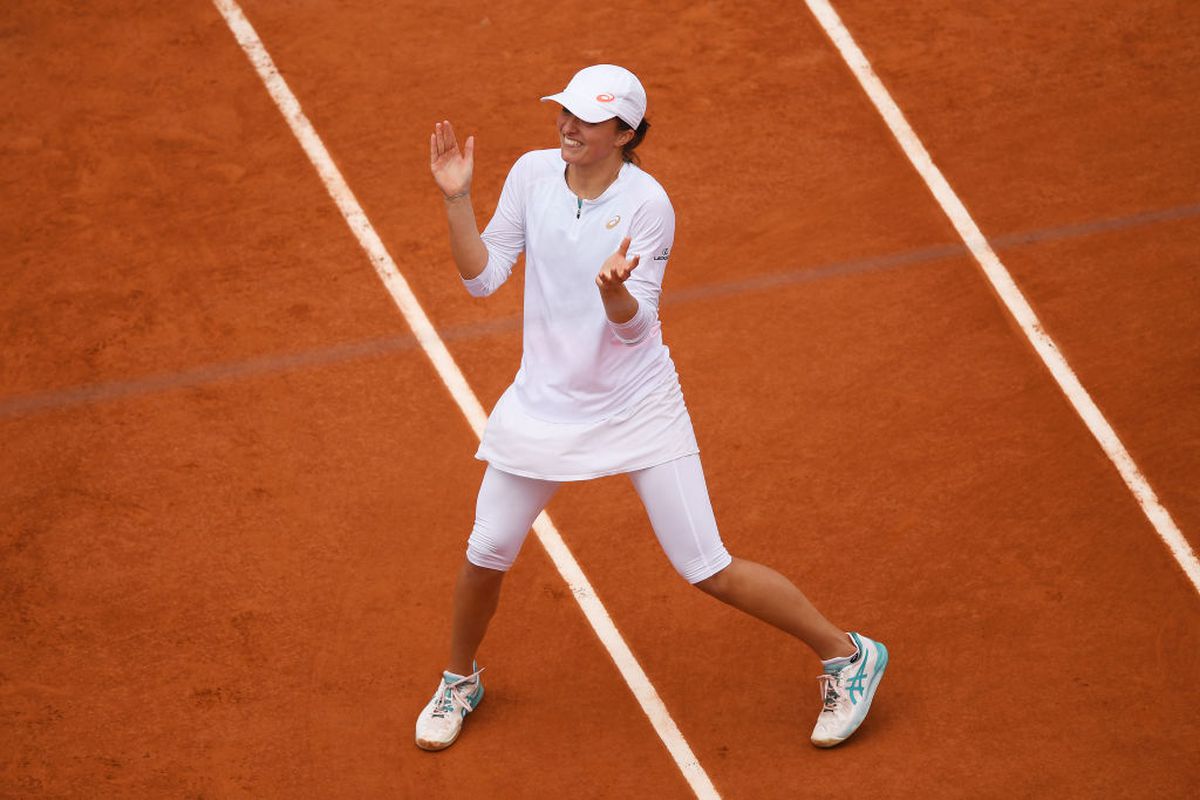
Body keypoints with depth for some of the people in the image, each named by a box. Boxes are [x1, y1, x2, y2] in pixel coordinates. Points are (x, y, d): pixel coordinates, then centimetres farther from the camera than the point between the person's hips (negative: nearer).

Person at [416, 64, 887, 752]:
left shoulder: (647, 204, -17)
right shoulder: (534, 174, -5)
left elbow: (634, 328, -16)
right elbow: (483, 277, -2)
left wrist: (615, 289, -38)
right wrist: (458, 200, -15)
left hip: (638, 406, -4)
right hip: (545, 403, 4)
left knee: (708, 570, -4)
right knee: (487, 554, 6)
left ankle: (846, 655, 14)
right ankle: (460, 681, 36)